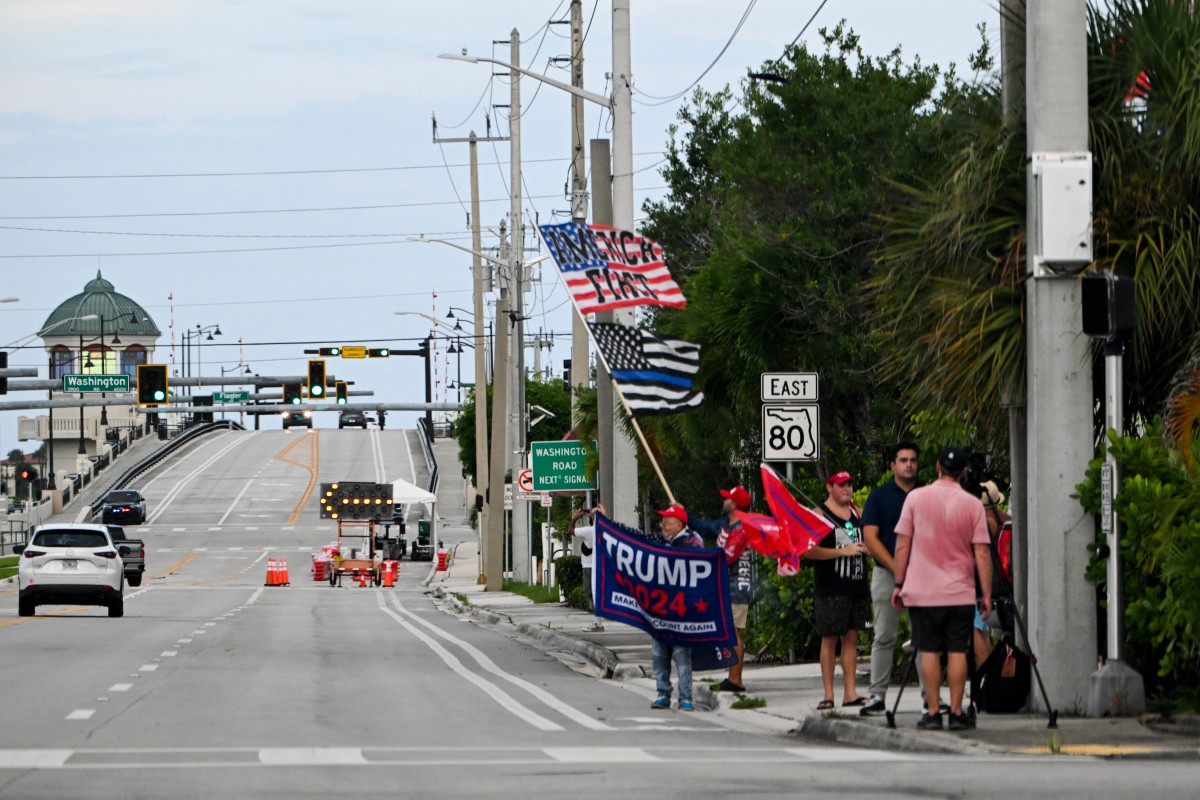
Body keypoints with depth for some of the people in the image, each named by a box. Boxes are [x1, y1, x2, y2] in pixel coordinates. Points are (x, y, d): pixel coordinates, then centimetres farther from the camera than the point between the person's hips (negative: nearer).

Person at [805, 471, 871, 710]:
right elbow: (809, 551, -13)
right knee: (830, 638, -3)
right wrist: (843, 551, -16)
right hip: (830, 589, -6)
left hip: (857, 587, 6)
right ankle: (828, 694, -1)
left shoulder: (857, 513, 15)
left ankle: (850, 692, 6)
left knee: (851, 637, 5)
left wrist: (865, 548, 2)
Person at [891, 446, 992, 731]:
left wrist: (899, 584, 7)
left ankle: (932, 712, 1)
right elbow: (981, 554, -3)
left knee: (929, 651, 3)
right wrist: (986, 594, 2)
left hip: (922, 590, 0)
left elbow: (902, 546, -1)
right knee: (957, 651, 4)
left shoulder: (916, 497, -2)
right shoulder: (972, 504, -3)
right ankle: (956, 712, 2)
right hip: (960, 593, 0)